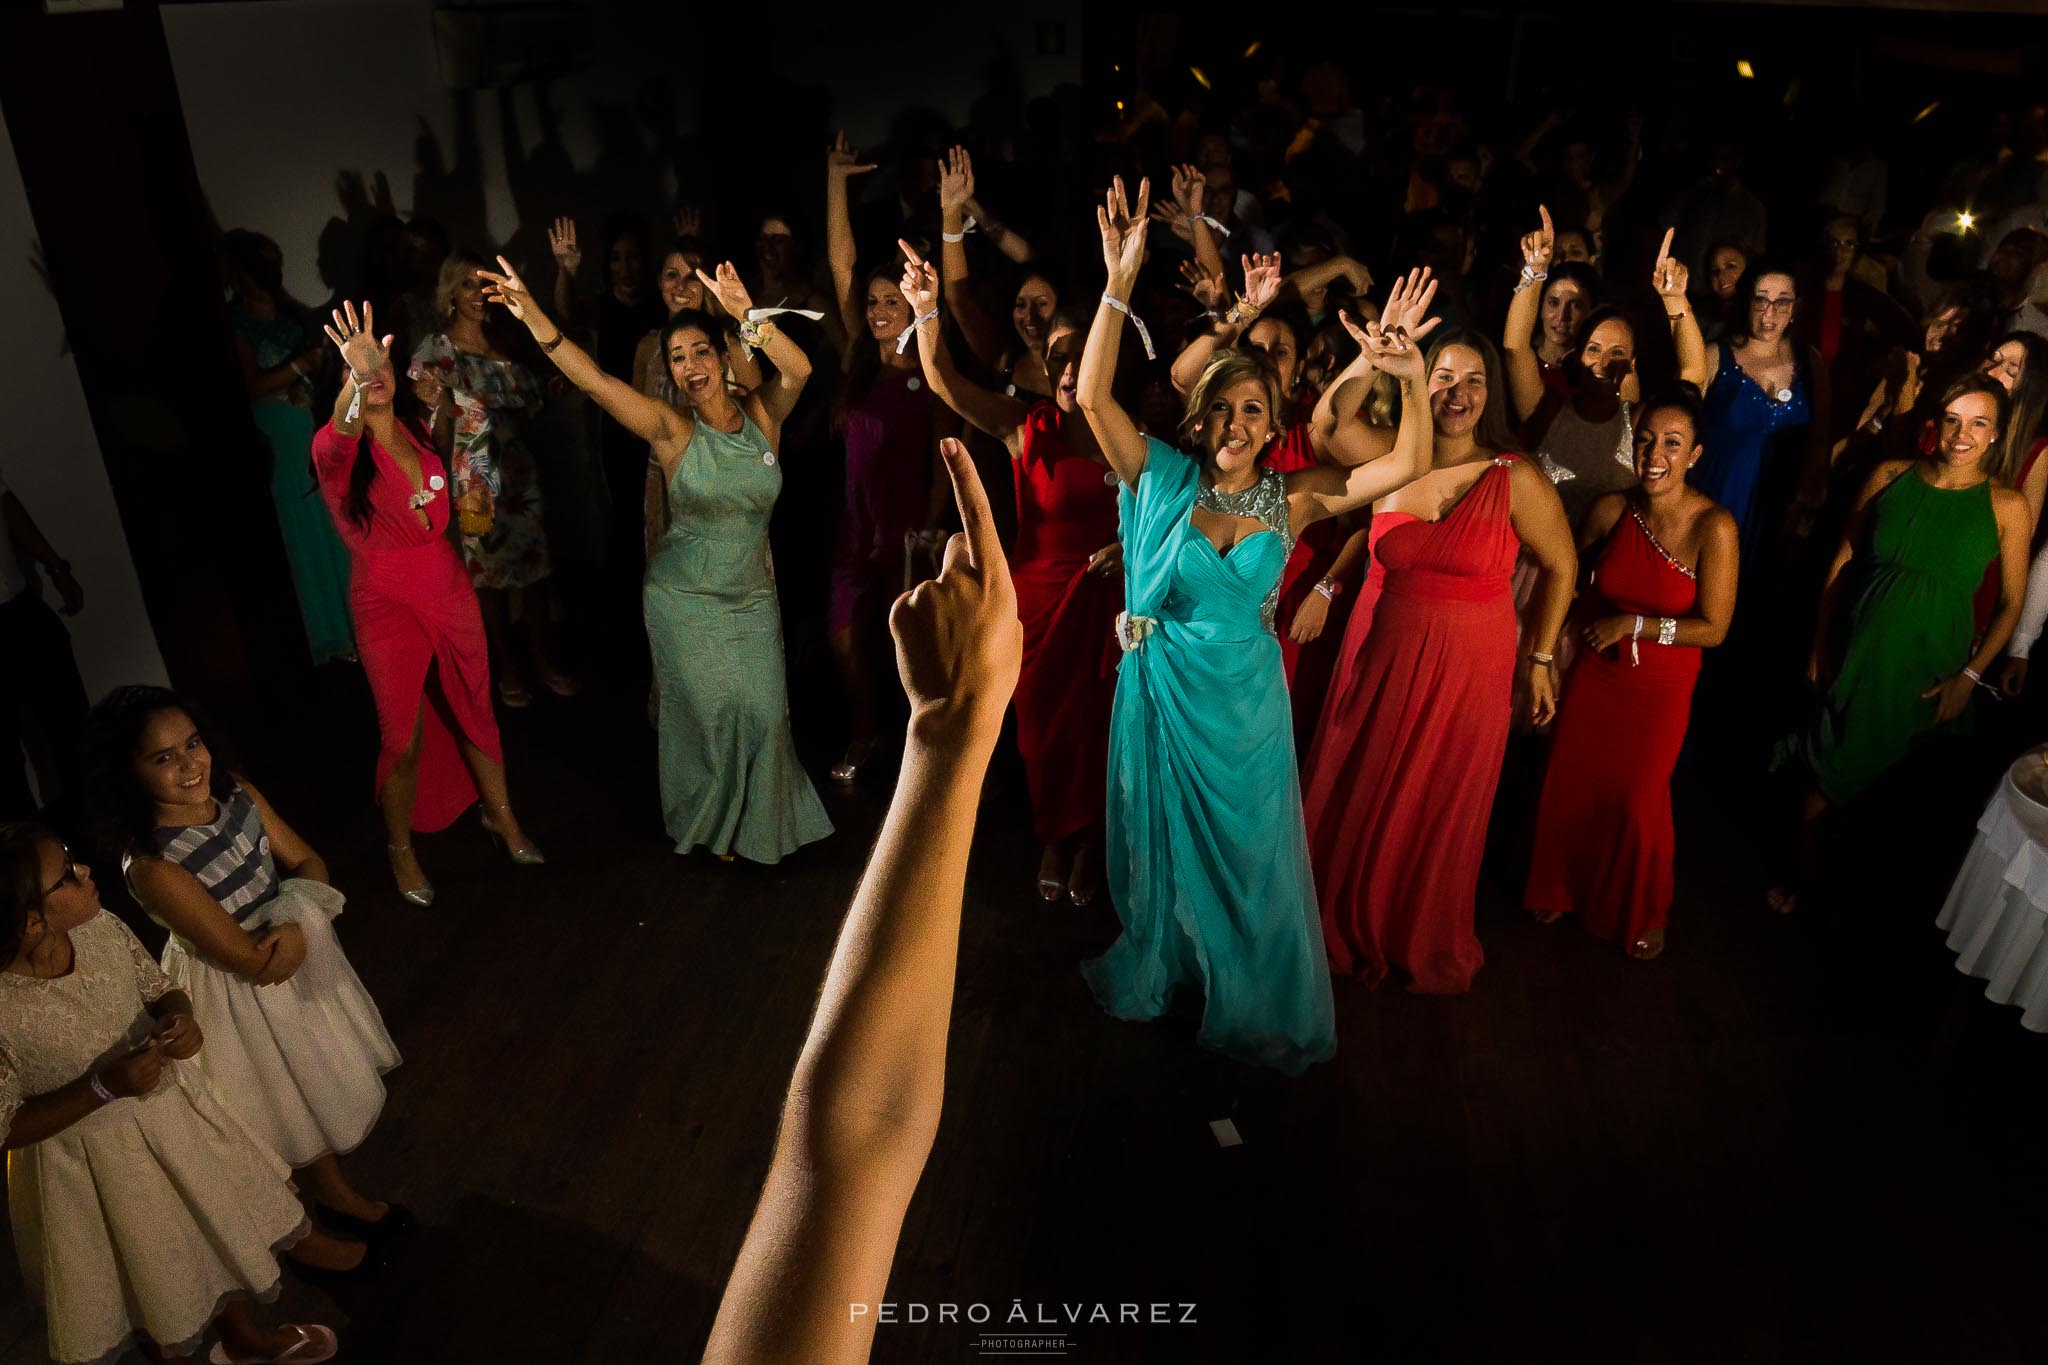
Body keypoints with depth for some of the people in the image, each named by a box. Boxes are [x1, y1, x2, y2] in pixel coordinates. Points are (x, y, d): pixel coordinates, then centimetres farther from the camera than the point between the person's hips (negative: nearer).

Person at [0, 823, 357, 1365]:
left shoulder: (101, 928, -20)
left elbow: (161, 991, -2)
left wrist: (180, 1017, -24)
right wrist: (103, 1087, -31)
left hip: (169, 1107, 5)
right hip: (94, 1161, -5)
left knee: (226, 1221, 27)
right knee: (156, 1284, 20)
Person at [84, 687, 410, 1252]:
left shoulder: (233, 791, -15)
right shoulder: (152, 867, -34)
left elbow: (308, 863, -7)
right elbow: (252, 962, -29)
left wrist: (297, 921, -27)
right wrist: (305, 908, -17)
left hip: (294, 948, 6)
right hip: (241, 992, -6)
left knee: (324, 1066, 29)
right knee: (299, 1097, 18)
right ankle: (336, 1196, 48)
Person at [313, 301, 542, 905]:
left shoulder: (417, 430, 4)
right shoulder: (337, 447, -14)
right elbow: (339, 434, -44)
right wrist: (357, 379, -61)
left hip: (450, 590, 5)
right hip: (388, 604, -5)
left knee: (474, 711, 17)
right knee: (403, 737, 4)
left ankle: (499, 814, 38)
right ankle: (401, 849, 26)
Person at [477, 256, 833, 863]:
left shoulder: (761, 416, -4)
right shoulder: (672, 430, -10)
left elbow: (798, 371, -23)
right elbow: (592, 378, -21)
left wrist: (747, 314, -39)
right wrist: (532, 315, -33)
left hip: (751, 595, 3)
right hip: (685, 599, -2)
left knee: (764, 712, 4)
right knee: (710, 711, 4)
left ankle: (755, 824, 30)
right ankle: (707, 822, 30)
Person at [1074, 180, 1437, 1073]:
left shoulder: (1291, 498, -4)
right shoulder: (1165, 478, -8)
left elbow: (1407, 465, -10)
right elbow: (1094, 398, -20)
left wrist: (1412, 379, -26)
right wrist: (1119, 285, -29)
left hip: (1245, 698, 1)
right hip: (1162, 689, -1)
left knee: (1247, 852, 14)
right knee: (1162, 841, 17)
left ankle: (1253, 1008, 36)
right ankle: (1157, 970, 44)